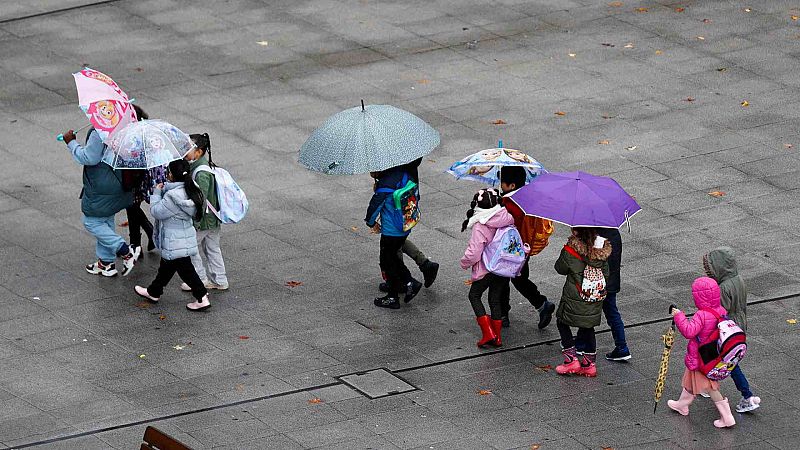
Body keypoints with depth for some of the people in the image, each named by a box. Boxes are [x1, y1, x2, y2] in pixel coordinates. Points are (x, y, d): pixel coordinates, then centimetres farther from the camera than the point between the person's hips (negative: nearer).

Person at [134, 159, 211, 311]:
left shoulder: (173, 197, -29)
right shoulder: (188, 191, 1)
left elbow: (157, 212, -20)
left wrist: (156, 193, -8)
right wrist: (162, 191, 7)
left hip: (176, 244, -10)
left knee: (185, 270, 0)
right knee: (166, 266, 24)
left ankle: (202, 299, 4)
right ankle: (154, 292, 39)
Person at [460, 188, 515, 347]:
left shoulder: (479, 227, -22)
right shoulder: (507, 220, -6)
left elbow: (474, 253, -21)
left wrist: (465, 263, -2)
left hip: (486, 270, -5)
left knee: (474, 295, 14)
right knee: (496, 299, 18)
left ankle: (488, 333, 2)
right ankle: (497, 336, 22)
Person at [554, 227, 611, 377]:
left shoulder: (570, 250, -22)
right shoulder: (602, 249, -8)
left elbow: (560, 268, -6)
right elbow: (606, 273, 3)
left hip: (574, 299, -5)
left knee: (562, 322, 18)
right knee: (588, 327, 20)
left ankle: (571, 359, 13)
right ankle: (589, 363, 22)